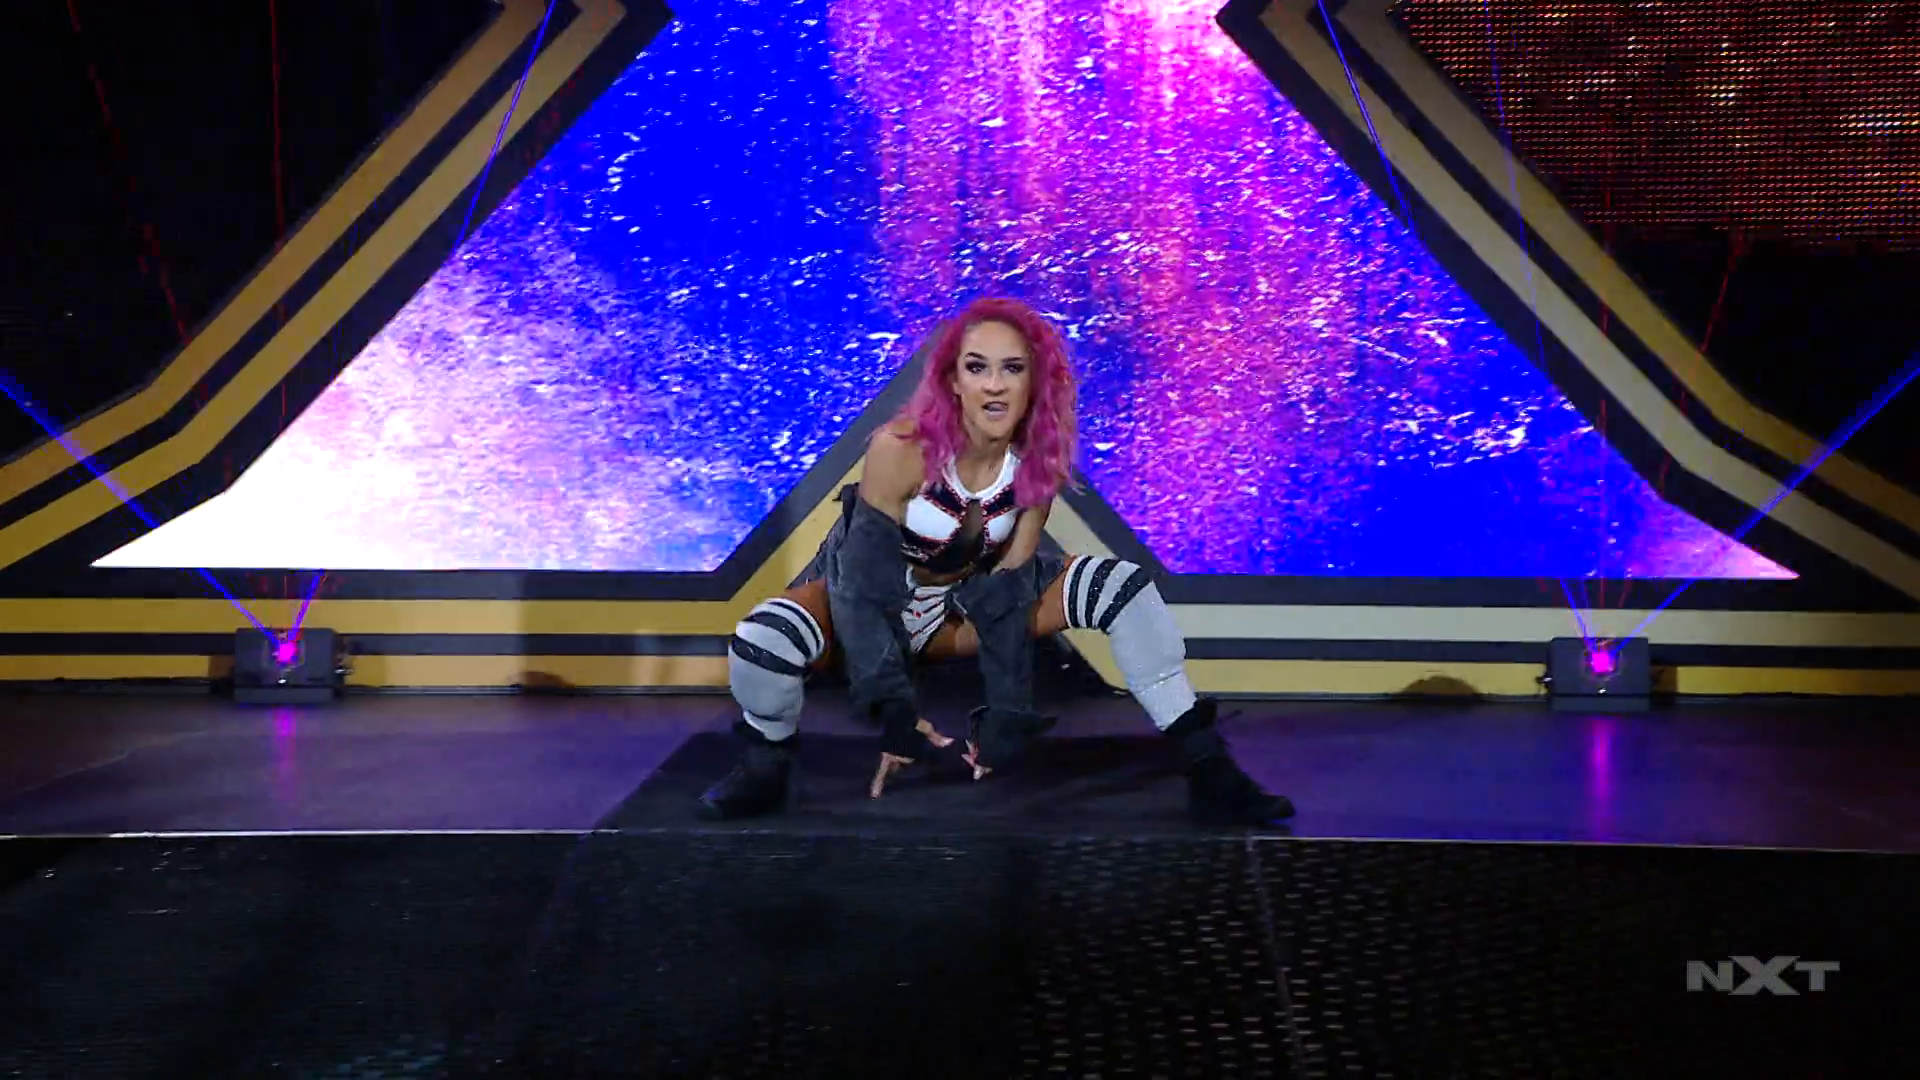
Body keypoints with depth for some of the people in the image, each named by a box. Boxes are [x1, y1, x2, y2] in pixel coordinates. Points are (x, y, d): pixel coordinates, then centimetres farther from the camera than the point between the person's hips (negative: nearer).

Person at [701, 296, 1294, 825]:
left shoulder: (1038, 460, -15)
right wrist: (895, 714, -29)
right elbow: (866, 581, -25)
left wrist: (1004, 716, -19)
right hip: (864, 597, -3)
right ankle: (766, 764, -5)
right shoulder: (899, 448, -28)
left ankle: (1205, 766, -9)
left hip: (963, 604, 4)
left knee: (1119, 584, -14)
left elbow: (1007, 587, -13)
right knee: (764, 640, -37)